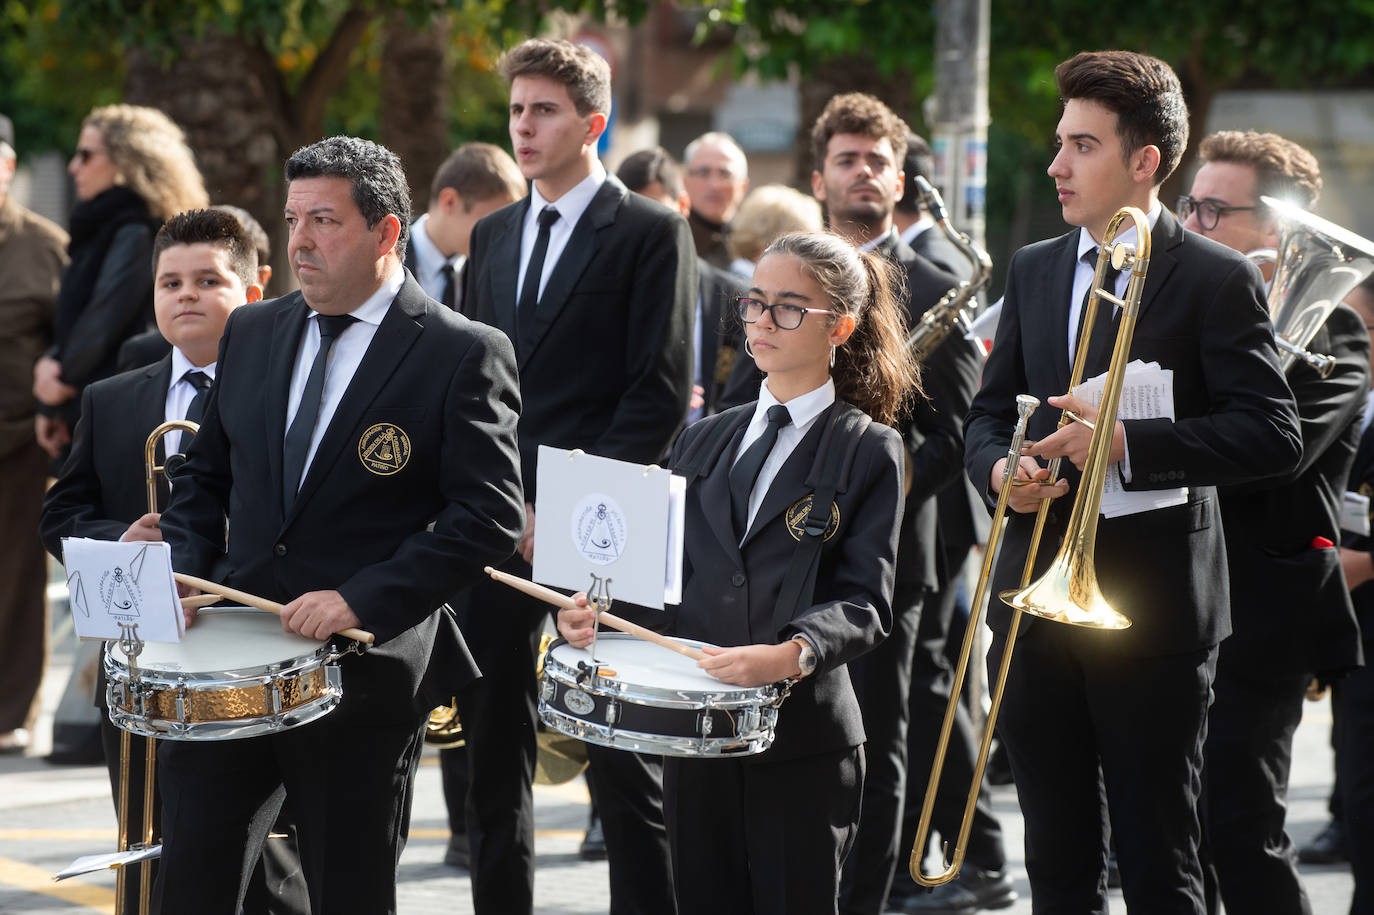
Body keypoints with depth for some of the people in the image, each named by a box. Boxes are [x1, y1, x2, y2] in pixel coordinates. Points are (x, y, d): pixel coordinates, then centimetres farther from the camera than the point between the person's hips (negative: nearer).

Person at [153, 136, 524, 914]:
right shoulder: (252, 333, 12)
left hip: (365, 674, -4)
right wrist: (185, 574, 1)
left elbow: (489, 517, -12)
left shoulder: (463, 355, -6)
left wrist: (362, 600, -20)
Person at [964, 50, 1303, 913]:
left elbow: (1274, 434, -12)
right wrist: (1001, 467, -7)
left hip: (1153, 607, -6)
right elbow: (989, 413, 17)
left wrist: (1128, 442, -20)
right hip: (1035, 605, 6)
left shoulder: (1218, 280, -6)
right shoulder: (1034, 271, 13)